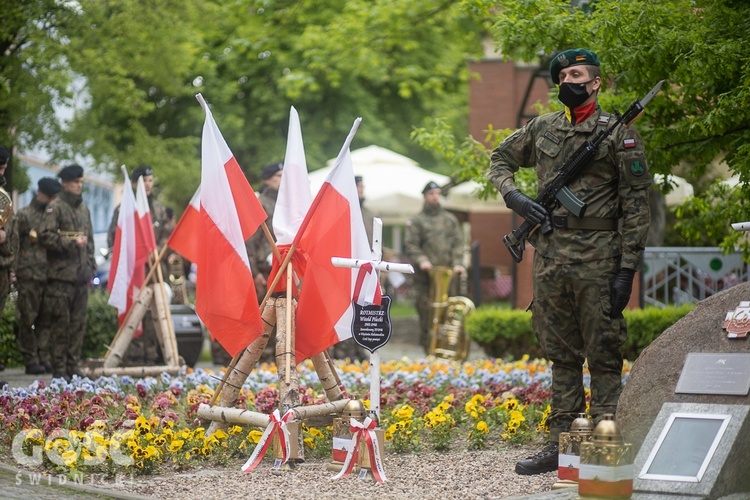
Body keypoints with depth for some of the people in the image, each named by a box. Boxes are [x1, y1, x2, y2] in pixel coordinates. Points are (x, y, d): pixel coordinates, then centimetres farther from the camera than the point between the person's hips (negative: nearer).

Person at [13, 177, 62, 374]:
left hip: (50, 275, 5)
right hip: (30, 275, -5)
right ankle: (30, 361, 2)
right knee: (28, 320, -2)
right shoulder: (24, 214, 1)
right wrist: (15, 270, -11)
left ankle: (44, 359, 8)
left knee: (46, 321, 5)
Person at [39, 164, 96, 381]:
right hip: (61, 276, -7)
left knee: (78, 324, 8)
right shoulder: (55, 207, -5)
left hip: (81, 275, 7)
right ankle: (59, 370, -2)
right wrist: (71, 243, -16)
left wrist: (90, 268, 18)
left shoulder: (83, 208, 19)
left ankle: (74, 367, 13)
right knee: (61, 324, -6)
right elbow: (45, 236, -14)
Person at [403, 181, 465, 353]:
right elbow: (410, 245, 1)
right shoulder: (417, 221, 9)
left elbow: (458, 242, 12)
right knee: (426, 311, -5)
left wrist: (458, 262, -4)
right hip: (424, 275, -2)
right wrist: (421, 260, -15)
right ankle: (428, 349, -1)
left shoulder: (450, 219, 17)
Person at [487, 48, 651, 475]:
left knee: (603, 356, -2)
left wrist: (627, 268, -12)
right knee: (561, 355, 11)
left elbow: (637, 205, -6)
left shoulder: (619, 133, -3)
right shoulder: (542, 128, 12)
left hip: (597, 257, -5)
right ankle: (561, 444, 17)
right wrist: (513, 196, 4)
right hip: (549, 255, 5)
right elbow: (500, 161, 26)